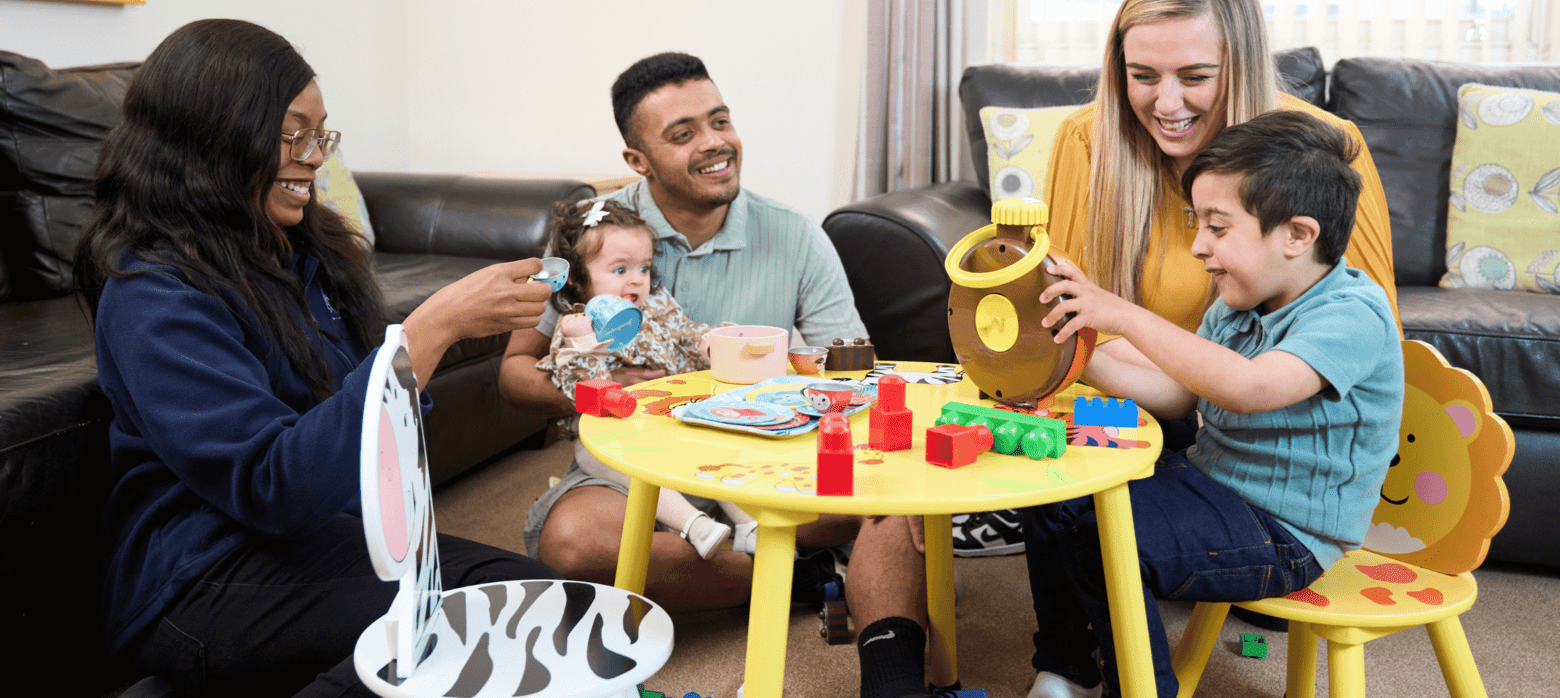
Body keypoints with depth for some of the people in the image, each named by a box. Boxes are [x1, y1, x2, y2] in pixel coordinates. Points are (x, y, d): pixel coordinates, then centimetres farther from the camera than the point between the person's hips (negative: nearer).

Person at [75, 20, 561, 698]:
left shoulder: (308, 249, 11)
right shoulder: (153, 295, -14)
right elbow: (276, 485, -25)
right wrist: (433, 327, -28)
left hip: (331, 532, 7)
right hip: (206, 580, -7)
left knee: (534, 587, -20)